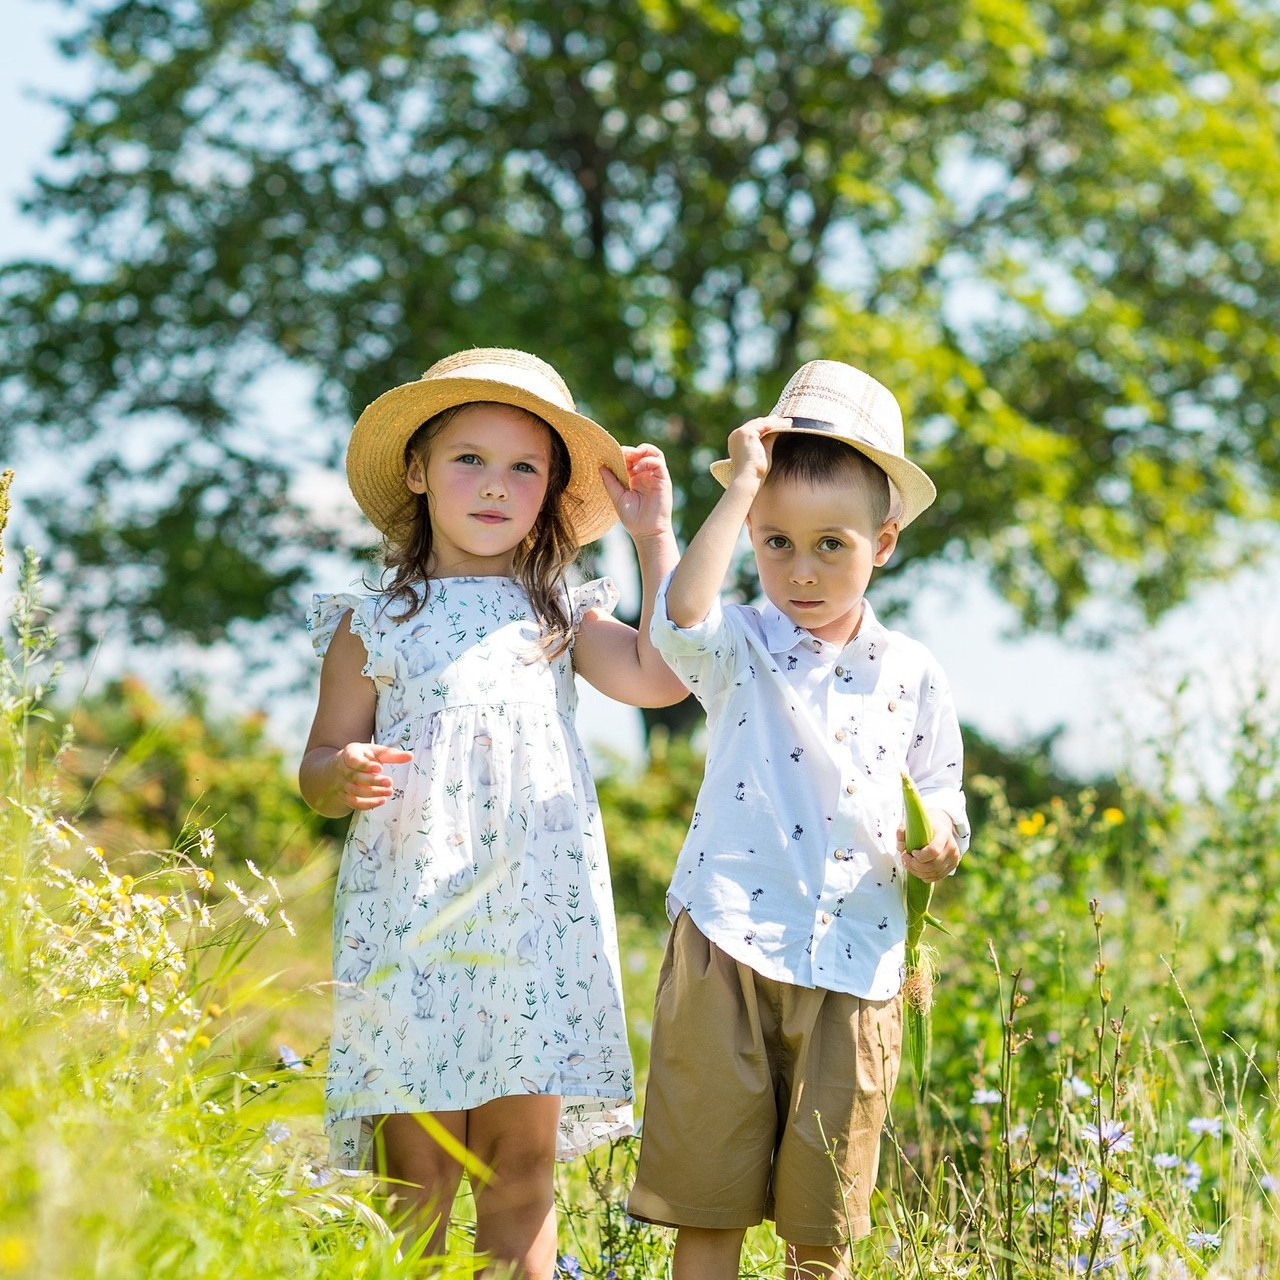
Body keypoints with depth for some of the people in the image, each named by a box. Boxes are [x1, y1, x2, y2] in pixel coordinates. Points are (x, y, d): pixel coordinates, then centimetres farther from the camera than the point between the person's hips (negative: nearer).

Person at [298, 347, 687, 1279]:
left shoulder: (560, 618, 14)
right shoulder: (375, 626, 8)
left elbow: (662, 675, -1)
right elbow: (319, 767, 11)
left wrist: (655, 534, 5)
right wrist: (341, 777, -14)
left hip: (535, 907, 2)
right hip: (413, 908, -2)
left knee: (524, 1156, 1)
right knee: (418, 1168, -4)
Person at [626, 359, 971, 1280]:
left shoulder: (913, 678, 8)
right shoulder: (740, 652, 2)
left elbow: (943, 805, 14)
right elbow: (680, 617, -21)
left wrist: (939, 848, -10)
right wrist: (741, 487, -18)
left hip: (854, 966, 2)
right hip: (729, 955, -1)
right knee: (708, 1203, 2)